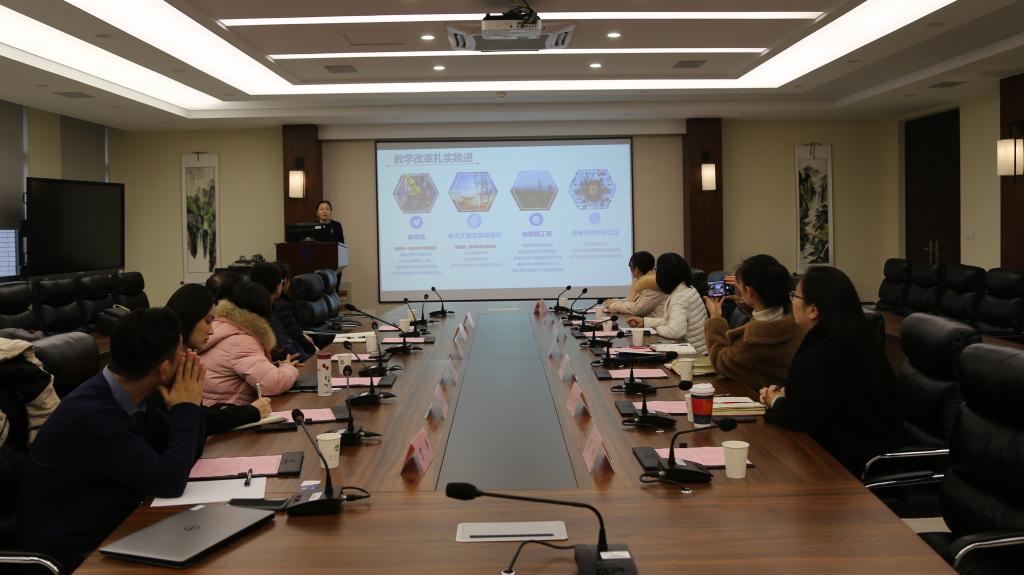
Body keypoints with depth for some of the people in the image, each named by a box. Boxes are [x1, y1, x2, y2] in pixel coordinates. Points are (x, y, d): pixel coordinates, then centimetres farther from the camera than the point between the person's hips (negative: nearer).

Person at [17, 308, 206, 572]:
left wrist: (189, 405, -6)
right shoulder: (91, 414, -26)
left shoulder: (128, 397, 0)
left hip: (113, 532, 8)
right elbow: (169, 481, -26)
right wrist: (186, 407, -15)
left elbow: (186, 455, 10)